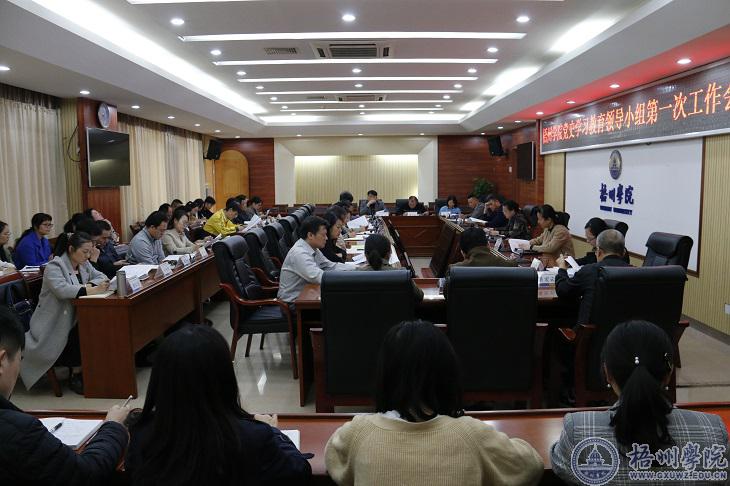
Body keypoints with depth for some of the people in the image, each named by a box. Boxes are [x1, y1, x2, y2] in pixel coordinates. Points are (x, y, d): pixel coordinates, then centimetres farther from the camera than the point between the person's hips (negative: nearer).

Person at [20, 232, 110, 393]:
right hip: (53, 324, -7)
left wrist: (90, 284, -16)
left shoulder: (84, 264, 11)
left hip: (73, 319, 7)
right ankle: (76, 374, -2)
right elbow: (61, 289, -30)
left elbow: (101, 276, 6)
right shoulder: (54, 267, -13)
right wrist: (90, 290, -39)